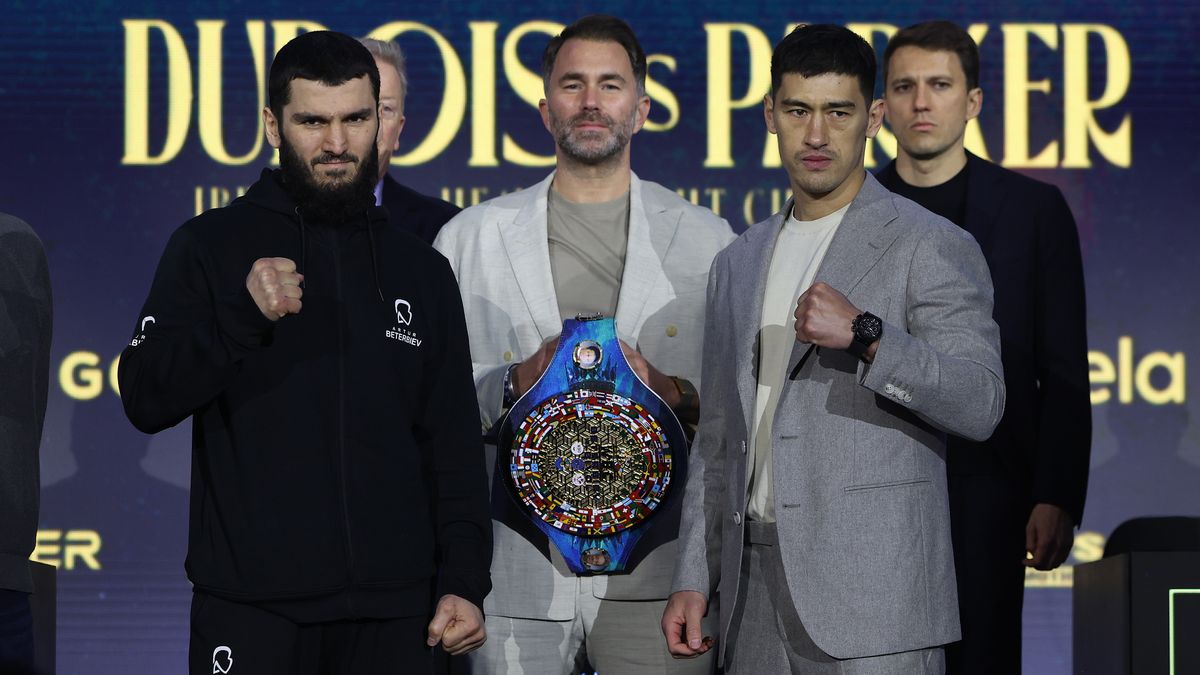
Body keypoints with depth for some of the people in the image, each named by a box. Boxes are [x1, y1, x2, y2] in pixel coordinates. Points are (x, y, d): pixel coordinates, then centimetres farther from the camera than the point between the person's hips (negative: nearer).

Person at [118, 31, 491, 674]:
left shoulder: (422, 271, 11)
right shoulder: (210, 246, 2)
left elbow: (454, 446, 11)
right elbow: (145, 401, -6)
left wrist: (464, 583, 2)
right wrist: (243, 314, -19)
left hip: (393, 611, 3)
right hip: (251, 608, -3)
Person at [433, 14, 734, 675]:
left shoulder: (707, 240, 10)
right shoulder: (469, 239, 10)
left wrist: (677, 394, -12)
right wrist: (512, 385, -12)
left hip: (652, 572, 0)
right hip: (518, 572, 0)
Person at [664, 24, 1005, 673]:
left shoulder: (932, 248, -2)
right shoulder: (737, 263, 18)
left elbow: (979, 405, -12)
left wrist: (865, 335, -24)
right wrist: (693, 578, 15)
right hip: (753, 592, 6)